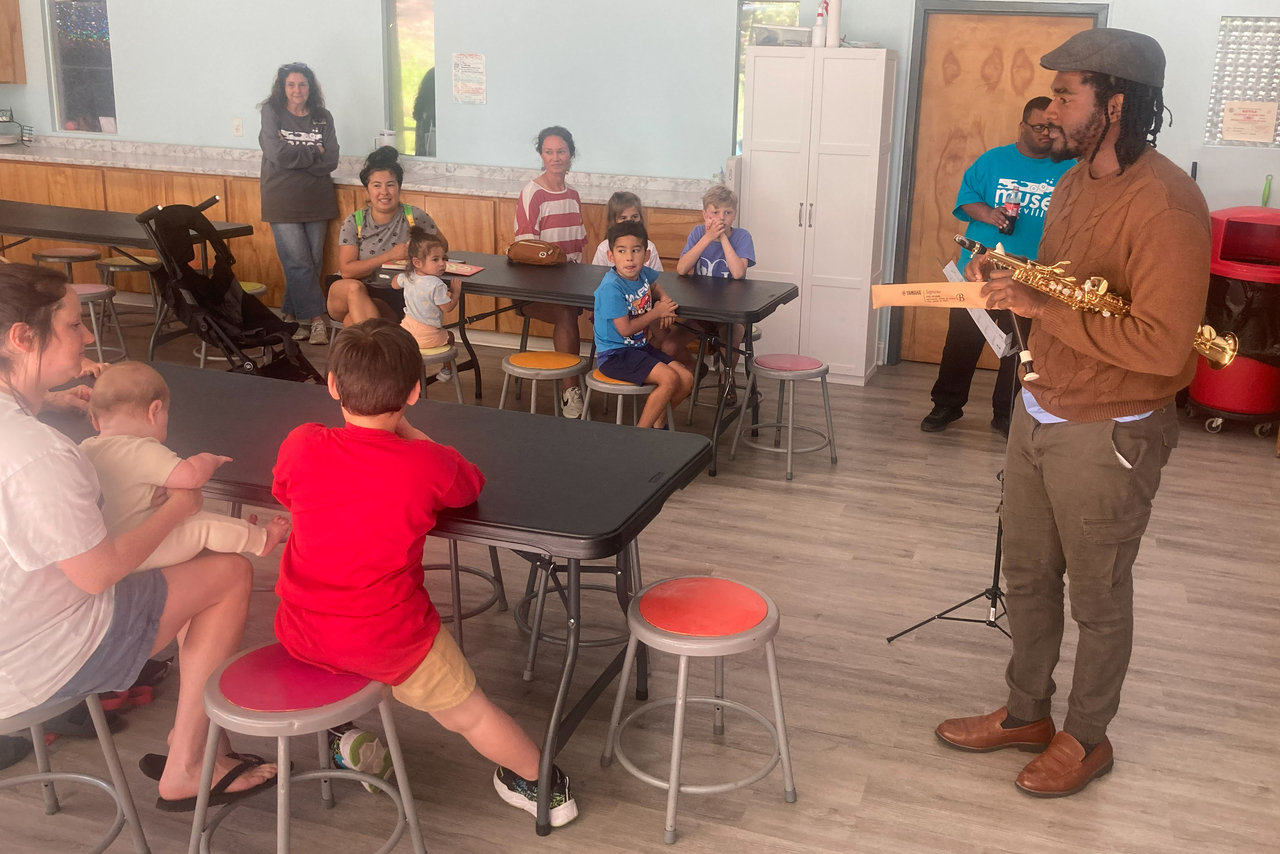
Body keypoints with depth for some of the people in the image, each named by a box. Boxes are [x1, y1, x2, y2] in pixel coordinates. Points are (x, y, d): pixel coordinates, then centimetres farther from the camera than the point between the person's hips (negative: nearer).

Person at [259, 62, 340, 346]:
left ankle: (294, 316, 16)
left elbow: (331, 161, -4)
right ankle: (316, 320, -2)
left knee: (313, 262, 4)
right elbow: (277, 153, -14)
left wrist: (295, 158, -13)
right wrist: (313, 153, -7)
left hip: (317, 202, 3)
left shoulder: (323, 118, 7)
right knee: (299, 263, -8)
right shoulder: (272, 113, -1)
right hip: (283, 202, -3)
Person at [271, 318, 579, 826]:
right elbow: (470, 484, 5)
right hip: (388, 638, -3)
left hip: (302, 633, 3)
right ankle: (535, 780, 37)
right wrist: (412, 437, 12)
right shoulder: (427, 465, -17)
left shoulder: (300, 445, -11)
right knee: (467, 711, 18)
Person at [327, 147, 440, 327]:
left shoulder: (414, 216, -1)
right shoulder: (354, 223, 0)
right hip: (355, 297, 2)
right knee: (352, 287, -36)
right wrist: (389, 256, -17)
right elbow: (347, 271, -8)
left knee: (353, 319, -34)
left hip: (394, 301, -2)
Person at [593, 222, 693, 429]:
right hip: (615, 354, -8)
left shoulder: (643, 273, 0)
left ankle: (658, 423, 21)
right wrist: (657, 313, -10)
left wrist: (665, 299, 4)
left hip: (640, 347, 8)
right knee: (669, 379, -23)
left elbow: (654, 285, 27)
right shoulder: (611, 287, -23)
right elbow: (625, 329, -22)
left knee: (686, 380, -1)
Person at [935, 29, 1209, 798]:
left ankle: (1088, 738, 30)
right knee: (1028, 574, 19)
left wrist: (1042, 307, -26)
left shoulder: (1165, 204, -22)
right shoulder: (1076, 181, 6)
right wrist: (1010, 277, -1)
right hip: (1039, 413, 8)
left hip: (1108, 436, -8)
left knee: (1098, 596, 10)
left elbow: (1163, 345, -28)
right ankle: (1027, 712, 37)